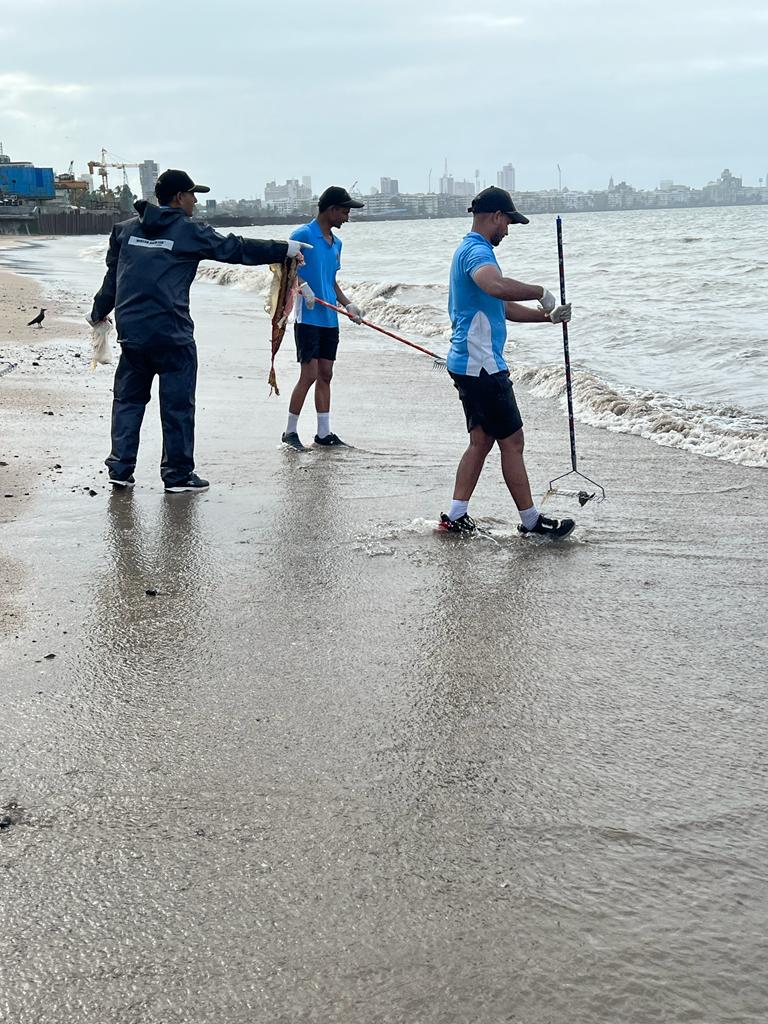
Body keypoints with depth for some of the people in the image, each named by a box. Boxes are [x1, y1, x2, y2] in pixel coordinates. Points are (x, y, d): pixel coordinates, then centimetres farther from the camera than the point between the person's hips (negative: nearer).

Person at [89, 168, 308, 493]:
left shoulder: (126, 229, 12)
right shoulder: (189, 232, -3)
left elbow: (112, 275, 18)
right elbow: (236, 248, -1)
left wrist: (99, 313, 32)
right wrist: (285, 249, 7)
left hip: (130, 331, 5)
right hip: (171, 334, -5)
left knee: (128, 398, 15)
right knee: (177, 404, 3)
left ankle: (120, 468, 12)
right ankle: (178, 474, 7)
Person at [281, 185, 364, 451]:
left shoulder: (336, 242, 16)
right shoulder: (303, 235, -8)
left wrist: (347, 304, 14)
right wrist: (302, 285, -24)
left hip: (330, 319, 8)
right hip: (308, 318, -8)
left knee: (325, 375, 9)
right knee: (309, 375, -8)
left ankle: (324, 433, 15)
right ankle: (290, 431, 2)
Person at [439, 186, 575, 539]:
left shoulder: (471, 250, 20)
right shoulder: (477, 251, -15)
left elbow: (504, 308, 25)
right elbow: (496, 286, -39)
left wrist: (549, 316, 15)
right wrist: (541, 292, -25)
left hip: (469, 365, 11)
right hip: (482, 366, -11)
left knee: (481, 440, 13)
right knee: (512, 441, -3)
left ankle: (455, 516, 13)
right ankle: (531, 521, 5)